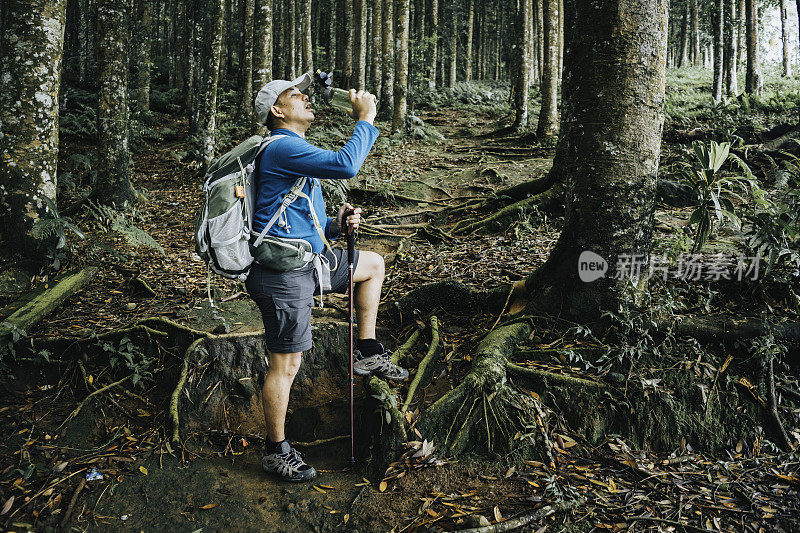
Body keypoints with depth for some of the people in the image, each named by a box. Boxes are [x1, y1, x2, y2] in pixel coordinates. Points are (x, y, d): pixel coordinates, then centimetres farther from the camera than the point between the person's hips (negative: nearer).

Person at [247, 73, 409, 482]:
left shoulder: (294, 152, 19)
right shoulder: (282, 147, -14)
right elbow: (345, 165, -28)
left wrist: (335, 226, 4)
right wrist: (365, 119, -14)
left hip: (306, 260, 10)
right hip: (283, 275, -10)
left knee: (373, 263, 20)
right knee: (286, 366, -1)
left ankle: (367, 354, 23)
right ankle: (277, 452, 17)